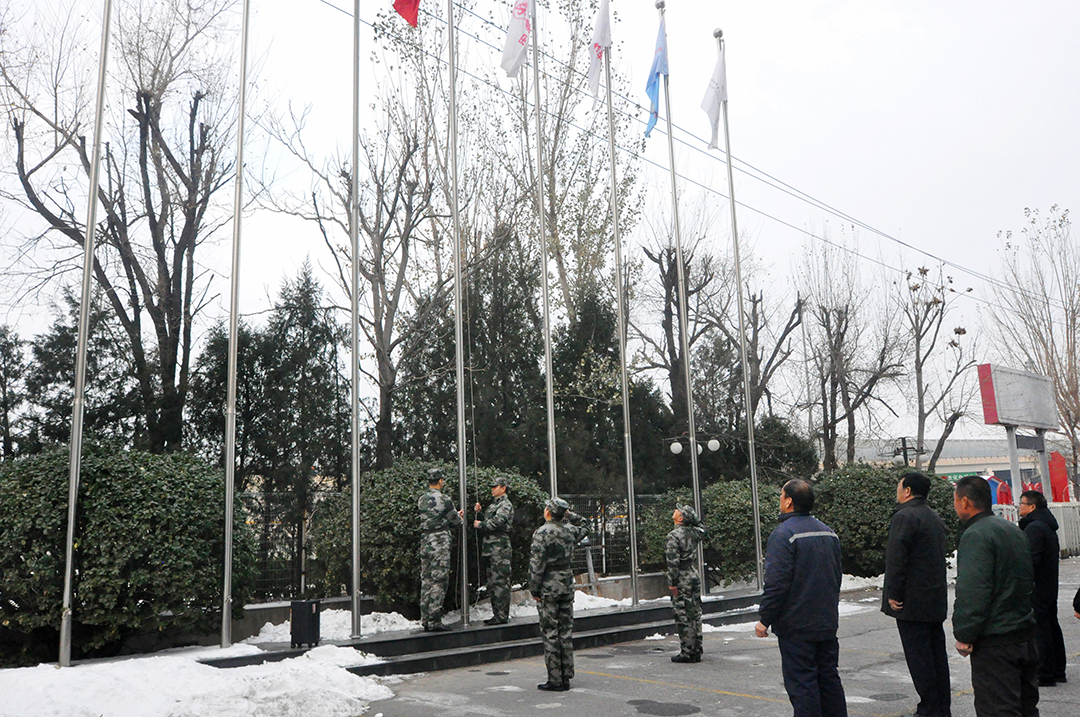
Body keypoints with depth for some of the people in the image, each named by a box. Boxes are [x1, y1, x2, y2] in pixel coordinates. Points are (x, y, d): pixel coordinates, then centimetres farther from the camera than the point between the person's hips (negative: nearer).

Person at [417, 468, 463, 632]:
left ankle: (425, 619, 18)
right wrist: (459, 517, 22)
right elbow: (456, 521, -3)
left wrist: (455, 515, 23)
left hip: (424, 543, 7)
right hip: (440, 544, -7)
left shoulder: (421, 499, 8)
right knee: (438, 581, -4)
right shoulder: (444, 500, -13)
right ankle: (434, 622, -4)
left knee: (426, 580, 12)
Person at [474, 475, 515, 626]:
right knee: (492, 583, 12)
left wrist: (480, 524, -9)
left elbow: (497, 522, -21)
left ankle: (502, 616, -7)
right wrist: (477, 512, 10)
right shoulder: (493, 505, 23)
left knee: (500, 582, -9)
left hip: (500, 548, -10)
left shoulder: (506, 505, -6)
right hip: (490, 549, 10)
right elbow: (486, 523, 26)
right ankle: (497, 614, 19)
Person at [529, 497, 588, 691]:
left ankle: (555, 680, 1)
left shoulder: (542, 532, -13)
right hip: (567, 584, 6)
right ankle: (566, 676, 16)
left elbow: (536, 564, -15)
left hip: (549, 587, -6)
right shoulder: (570, 530, 4)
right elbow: (584, 527, 29)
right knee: (566, 630, 11)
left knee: (550, 632, -1)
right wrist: (569, 514, 18)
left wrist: (534, 589, -7)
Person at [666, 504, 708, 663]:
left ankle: (687, 653, 2)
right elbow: (704, 531, 31)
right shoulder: (694, 533, 5)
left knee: (683, 617, -2)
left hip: (682, 582, -7)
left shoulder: (674, 536, -15)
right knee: (695, 615, 11)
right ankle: (697, 652, 18)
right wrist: (693, 518, 19)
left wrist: (672, 583, -15)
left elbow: (673, 562, -20)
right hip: (695, 578, 7)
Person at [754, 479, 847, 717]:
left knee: (801, 682, -2)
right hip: (827, 624, 8)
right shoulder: (828, 532, 10)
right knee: (829, 678, 16)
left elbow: (776, 583, -20)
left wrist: (765, 619, -12)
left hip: (796, 626, -8)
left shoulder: (783, 534, -16)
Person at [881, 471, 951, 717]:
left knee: (918, 655, -4)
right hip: (936, 600, 10)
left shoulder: (904, 517, -15)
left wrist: (892, 593, -16)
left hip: (912, 601, -9)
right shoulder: (935, 517, 16)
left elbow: (895, 558, -20)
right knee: (937, 652, 14)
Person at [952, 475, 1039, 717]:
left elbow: (972, 593, -23)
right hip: (1026, 638, 10)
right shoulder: (1014, 531, 15)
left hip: (995, 642, -10)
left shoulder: (976, 535, -16)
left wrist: (964, 636, -16)